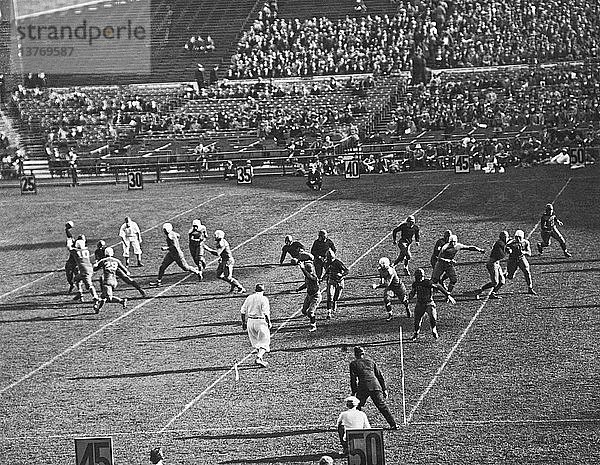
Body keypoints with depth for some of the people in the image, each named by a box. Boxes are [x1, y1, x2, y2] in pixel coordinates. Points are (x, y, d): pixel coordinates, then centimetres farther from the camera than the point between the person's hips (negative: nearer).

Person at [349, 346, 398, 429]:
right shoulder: (370, 361, 21)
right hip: (375, 385, 3)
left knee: (358, 407, 7)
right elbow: (380, 376, 20)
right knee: (382, 406, 5)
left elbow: (353, 379, 4)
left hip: (363, 387, -3)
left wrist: (354, 392, 6)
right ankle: (393, 424, 1)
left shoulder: (354, 364, 11)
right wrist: (384, 389, 22)